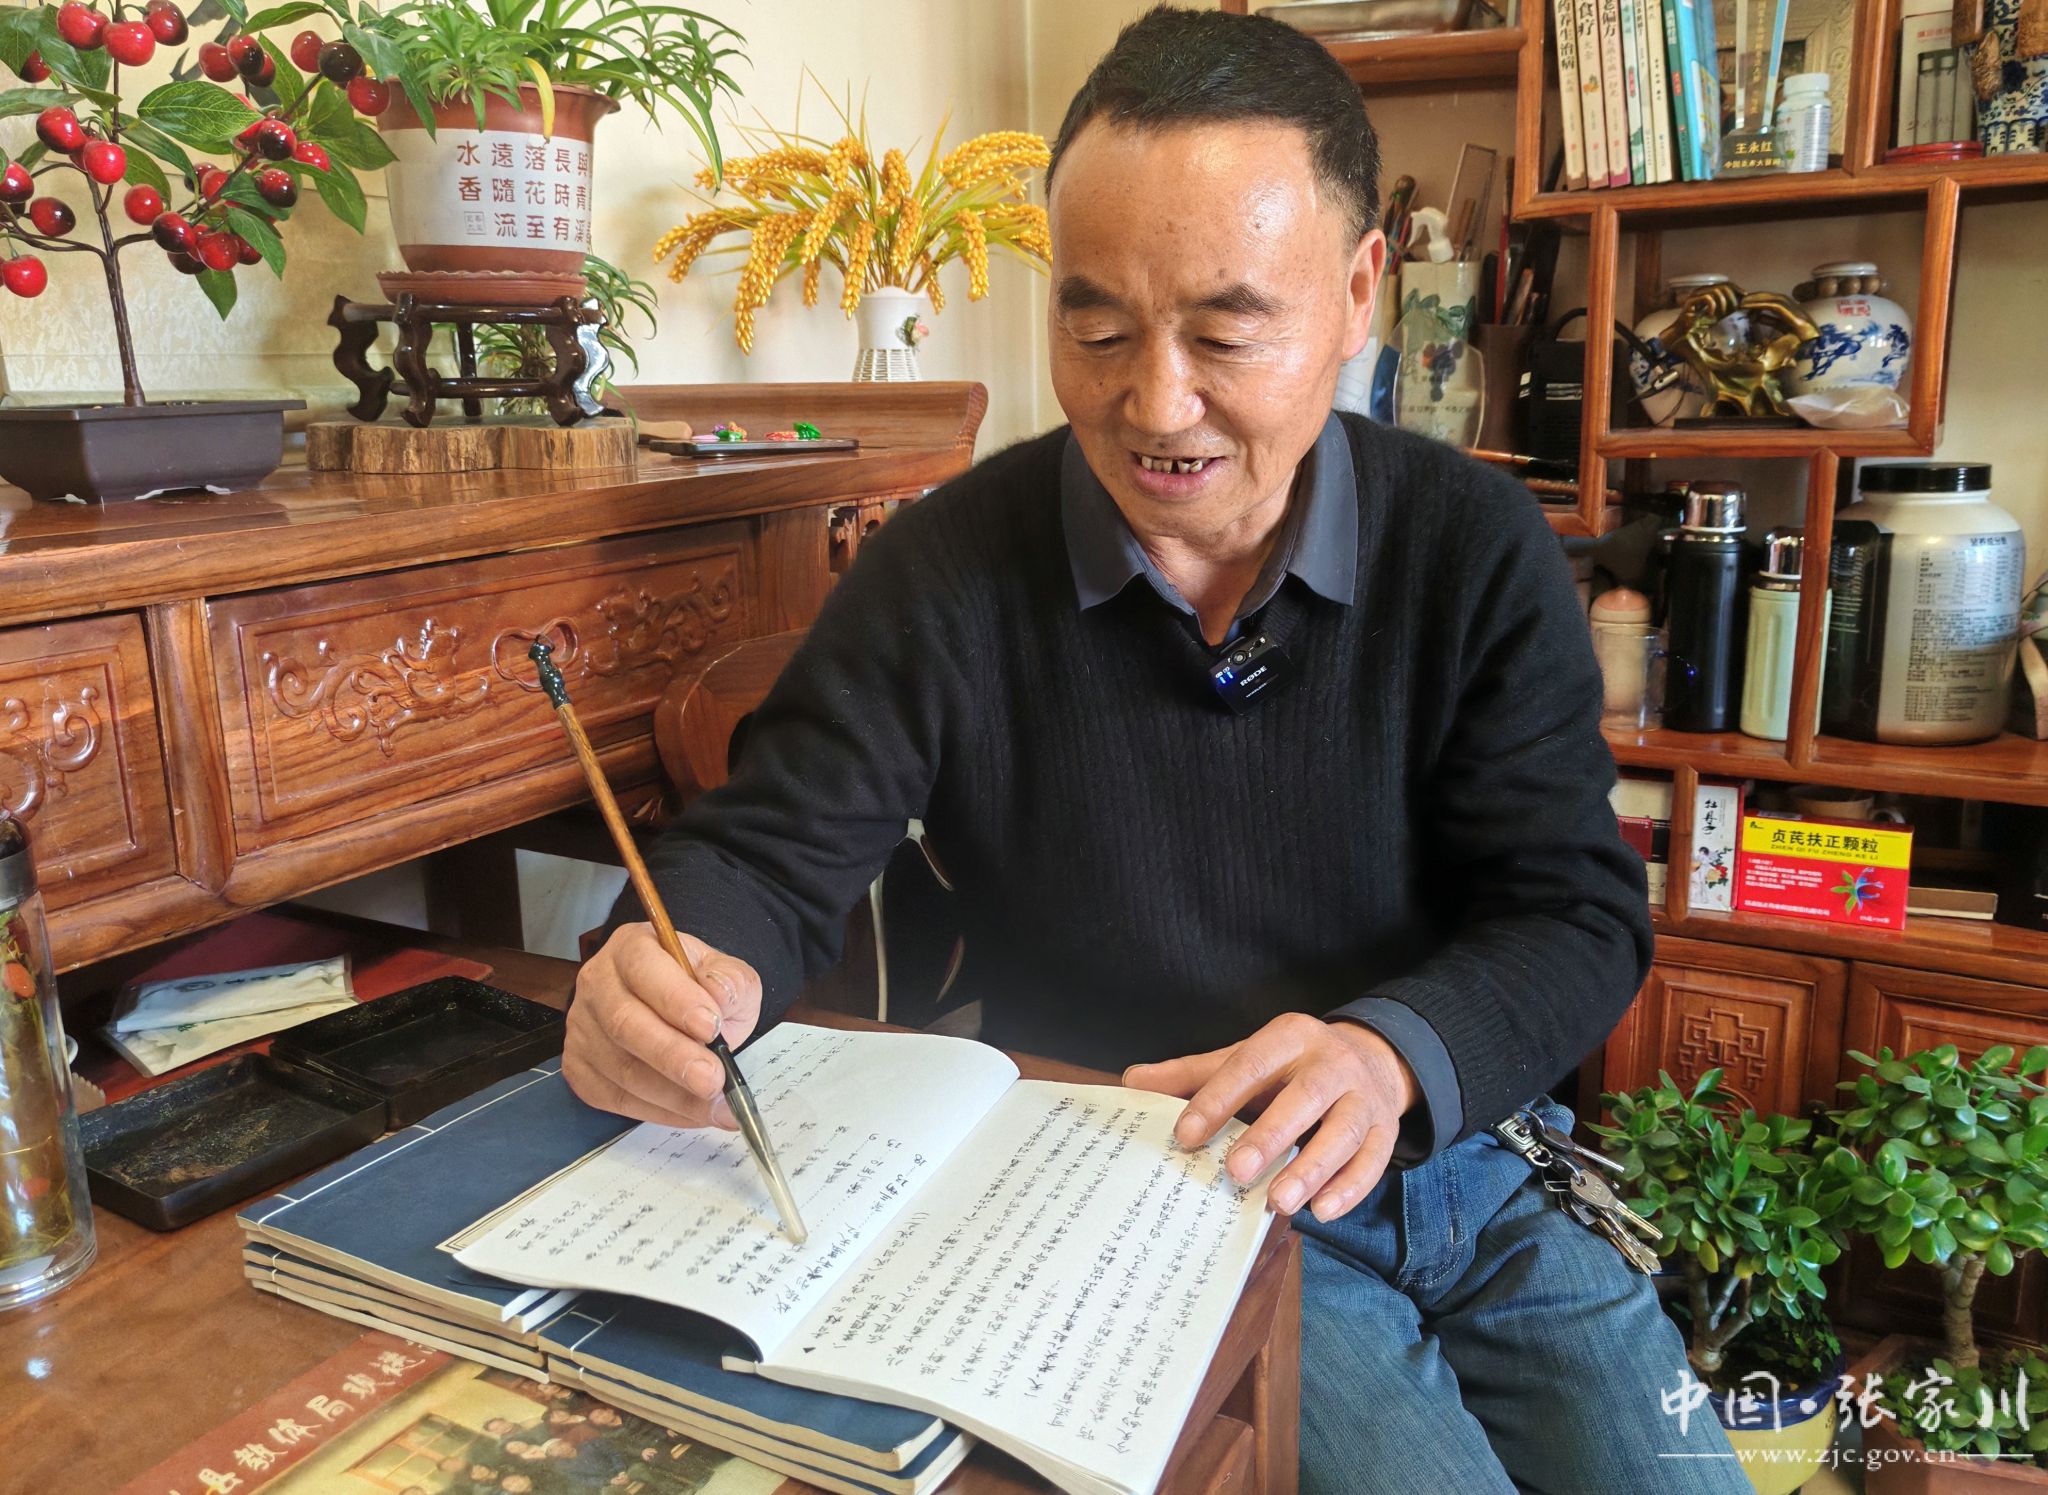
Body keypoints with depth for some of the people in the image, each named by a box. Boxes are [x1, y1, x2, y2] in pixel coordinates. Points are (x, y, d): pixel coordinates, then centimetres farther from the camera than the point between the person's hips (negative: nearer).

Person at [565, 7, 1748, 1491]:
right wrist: (682, 964, -31)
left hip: (1454, 1175, 3)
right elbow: (771, 852, -6)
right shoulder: (949, 572, -9)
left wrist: (1393, 1053, -27)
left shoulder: (1481, 549, -5)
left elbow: (1578, 913, -6)